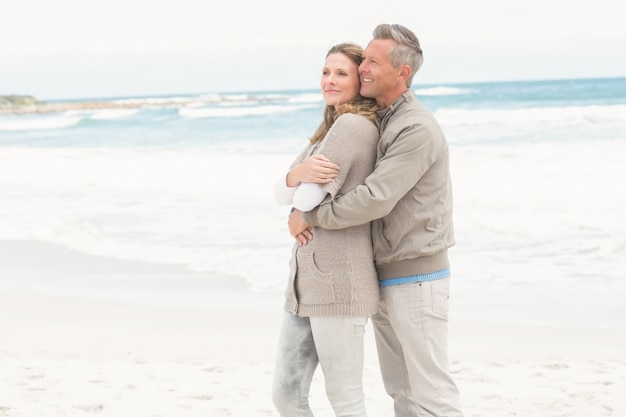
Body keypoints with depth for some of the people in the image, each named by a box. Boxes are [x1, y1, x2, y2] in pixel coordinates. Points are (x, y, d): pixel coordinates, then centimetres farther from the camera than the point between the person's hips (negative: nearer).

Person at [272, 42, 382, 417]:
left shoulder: (352, 125, -12)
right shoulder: (327, 130, 18)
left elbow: (307, 200, -16)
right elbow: (282, 194, 9)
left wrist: (311, 183, 5)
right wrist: (302, 171, -12)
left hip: (338, 283, -10)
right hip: (307, 281, 10)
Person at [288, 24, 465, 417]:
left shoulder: (417, 129, -20)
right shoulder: (378, 123, 12)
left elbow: (374, 200, -26)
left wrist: (310, 217, -15)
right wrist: (300, 213, -6)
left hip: (417, 279, -9)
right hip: (385, 277, 9)